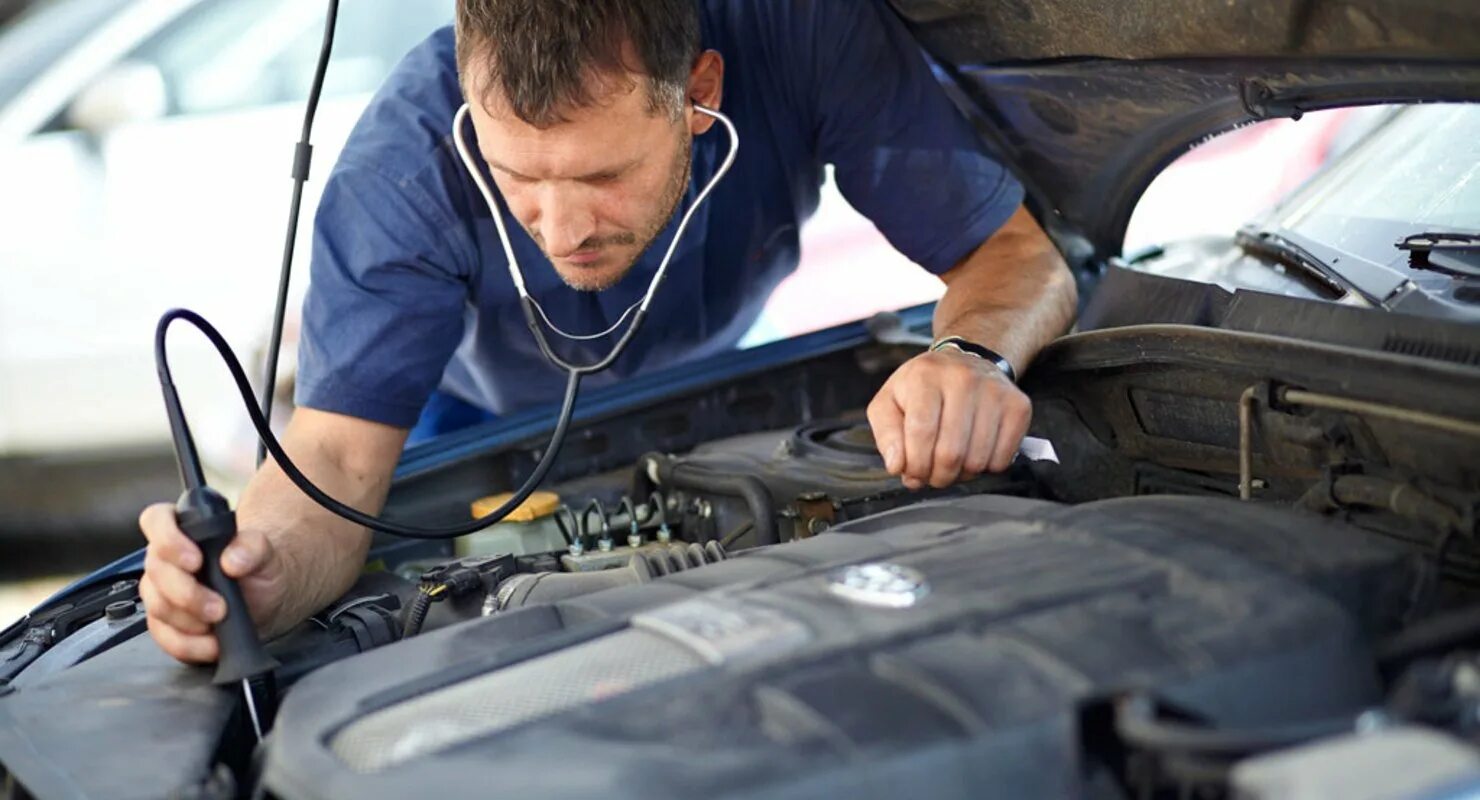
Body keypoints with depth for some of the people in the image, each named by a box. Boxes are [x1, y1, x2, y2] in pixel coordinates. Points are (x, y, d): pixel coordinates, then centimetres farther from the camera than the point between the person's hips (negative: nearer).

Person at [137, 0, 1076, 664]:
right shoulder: (407, 159, -40)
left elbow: (1020, 249, -30)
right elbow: (337, 456, -43)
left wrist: (973, 355, -54)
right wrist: (262, 572, -66)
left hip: (718, 384, 2)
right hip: (496, 424, -2)